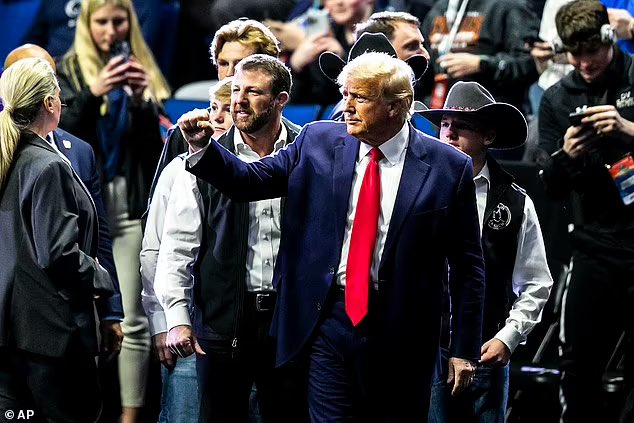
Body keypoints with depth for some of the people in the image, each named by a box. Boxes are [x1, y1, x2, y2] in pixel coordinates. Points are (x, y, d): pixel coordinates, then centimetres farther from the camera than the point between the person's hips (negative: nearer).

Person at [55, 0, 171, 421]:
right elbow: (63, 132, -8)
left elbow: (156, 143, 4)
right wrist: (94, 93, -23)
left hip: (132, 203, 1)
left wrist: (141, 99, -13)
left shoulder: (142, 70, 9)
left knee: (133, 320, -2)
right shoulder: (70, 70, 5)